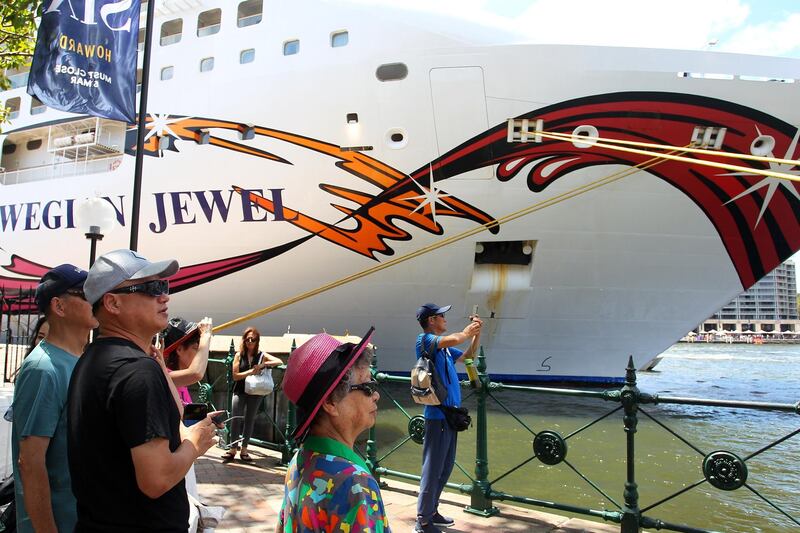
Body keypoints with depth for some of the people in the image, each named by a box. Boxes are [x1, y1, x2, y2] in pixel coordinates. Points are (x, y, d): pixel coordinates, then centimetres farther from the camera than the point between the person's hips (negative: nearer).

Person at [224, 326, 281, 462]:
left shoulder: (261, 355, -1)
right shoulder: (239, 355, 0)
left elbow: (279, 362, -13)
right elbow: (235, 376, -5)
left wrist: (263, 365, -23)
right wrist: (251, 371, -18)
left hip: (255, 393, 1)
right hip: (240, 392, 0)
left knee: (249, 420, 7)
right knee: (235, 419, -6)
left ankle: (244, 450, 17)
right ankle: (233, 449, 3)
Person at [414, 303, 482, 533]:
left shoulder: (444, 347, 15)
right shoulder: (425, 340, -12)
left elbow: (468, 355, 26)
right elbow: (454, 339, -28)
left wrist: (477, 333, 12)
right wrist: (468, 331, -7)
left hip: (450, 414, 9)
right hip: (438, 415, -9)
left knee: (446, 468, 17)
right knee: (433, 469, -2)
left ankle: (431, 511, 30)